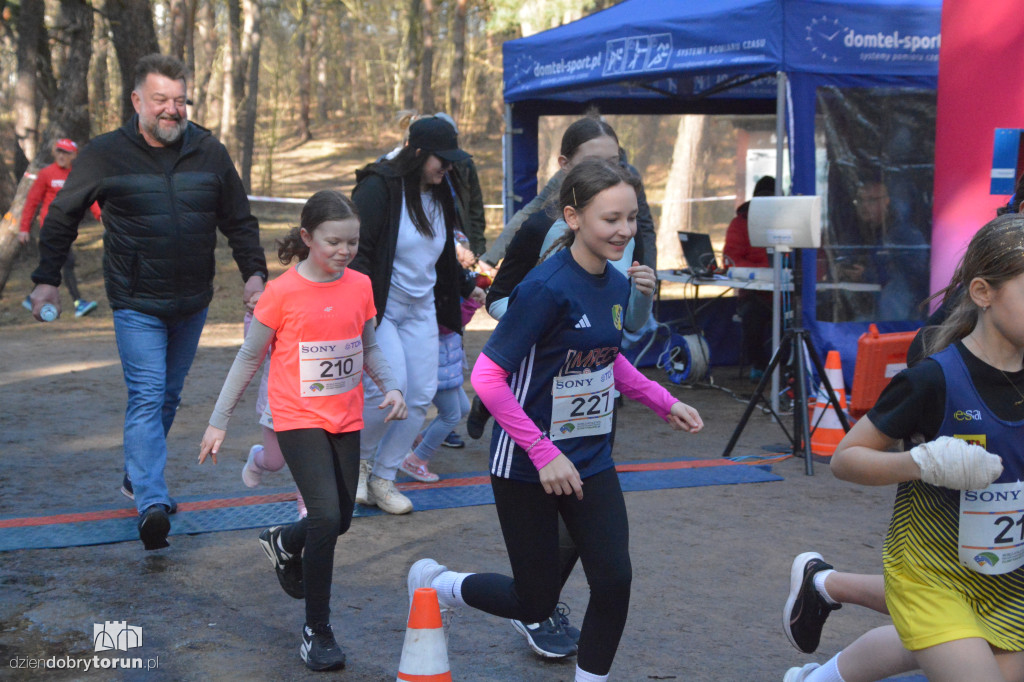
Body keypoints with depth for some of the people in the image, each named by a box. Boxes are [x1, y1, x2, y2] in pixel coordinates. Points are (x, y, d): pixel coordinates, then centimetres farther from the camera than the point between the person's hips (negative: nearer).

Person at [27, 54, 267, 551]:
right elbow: (61, 217, 5)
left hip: (191, 303, 4)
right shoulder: (106, 154, -7)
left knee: (168, 396, 15)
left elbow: (239, 221, 9)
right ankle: (151, 504, -22)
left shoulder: (209, 152, 0)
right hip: (136, 304, -4)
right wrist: (46, 278, 4)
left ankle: (137, 478, 32)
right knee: (146, 397, -15)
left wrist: (254, 272, -4)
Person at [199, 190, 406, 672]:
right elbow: (249, 358, -3)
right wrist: (218, 422, -2)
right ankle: (317, 632, -4)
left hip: (346, 419, 5)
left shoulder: (360, 286, 1)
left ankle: (284, 543, 46)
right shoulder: (282, 293, -11)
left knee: (340, 520, 11)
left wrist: (391, 387, -3)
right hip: (299, 419, -5)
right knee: (326, 515, -17)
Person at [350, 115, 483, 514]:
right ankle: (359, 459, 8)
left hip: (420, 310, 7)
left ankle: (383, 478, 14)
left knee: (421, 396, 1)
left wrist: (465, 288, 32)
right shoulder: (379, 187, -13)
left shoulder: (439, 196, 10)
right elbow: (358, 251, -17)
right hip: (379, 307, -7)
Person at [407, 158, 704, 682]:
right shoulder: (547, 287, -24)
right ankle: (435, 585, 32)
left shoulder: (617, 285, 1)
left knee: (614, 580, -4)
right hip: (527, 466, -6)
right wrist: (544, 454, -25)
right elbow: (487, 377, -24)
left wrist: (664, 403, 12)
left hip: (591, 459, 7)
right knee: (534, 603, 5)